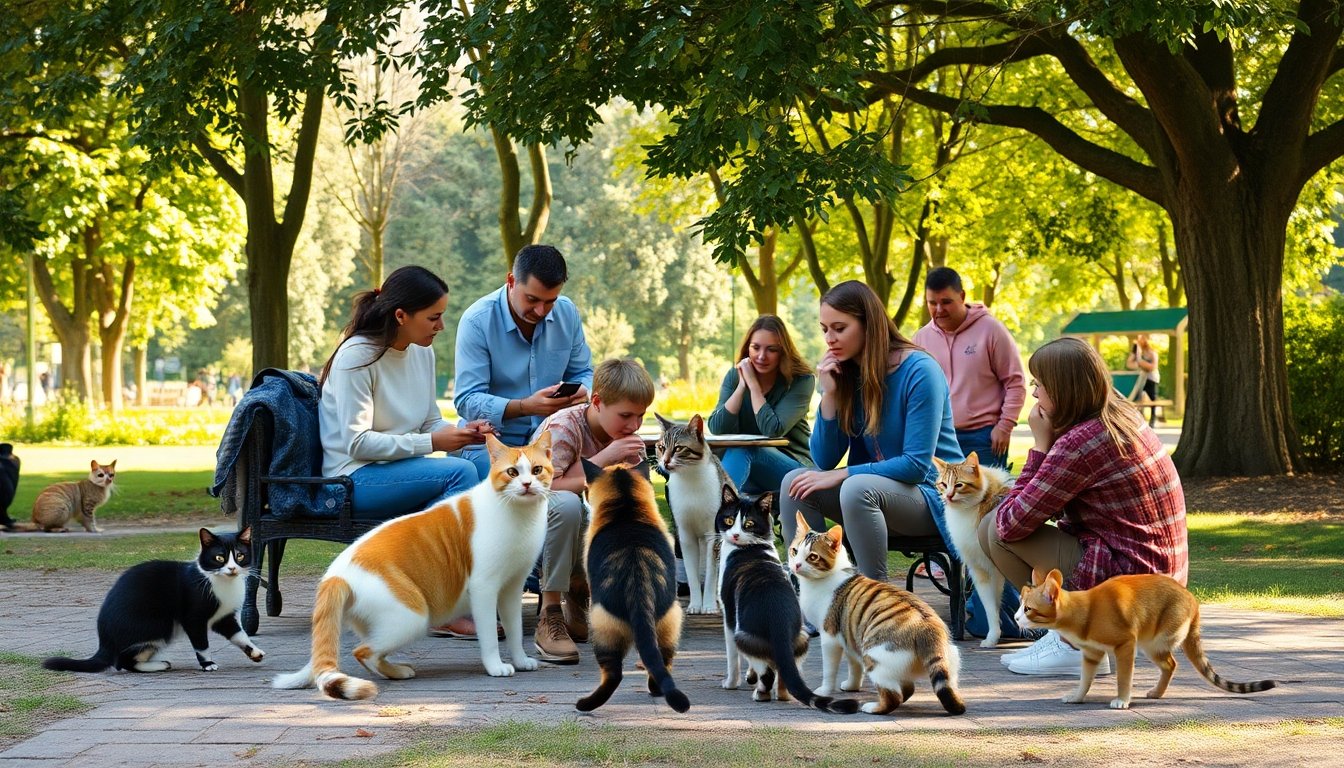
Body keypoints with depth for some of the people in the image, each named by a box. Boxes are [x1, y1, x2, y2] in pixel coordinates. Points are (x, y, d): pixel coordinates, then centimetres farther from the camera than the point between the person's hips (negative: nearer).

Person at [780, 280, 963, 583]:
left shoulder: (919, 371, -16)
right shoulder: (845, 375, 3)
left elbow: (916, 465, -21)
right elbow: (824, 462, 1)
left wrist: (840, 475, -22)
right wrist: (829, 394, -11)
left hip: (932, 493, -7)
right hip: (876, 489, 7)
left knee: (858, 487, -35)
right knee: (796, 483, -14)